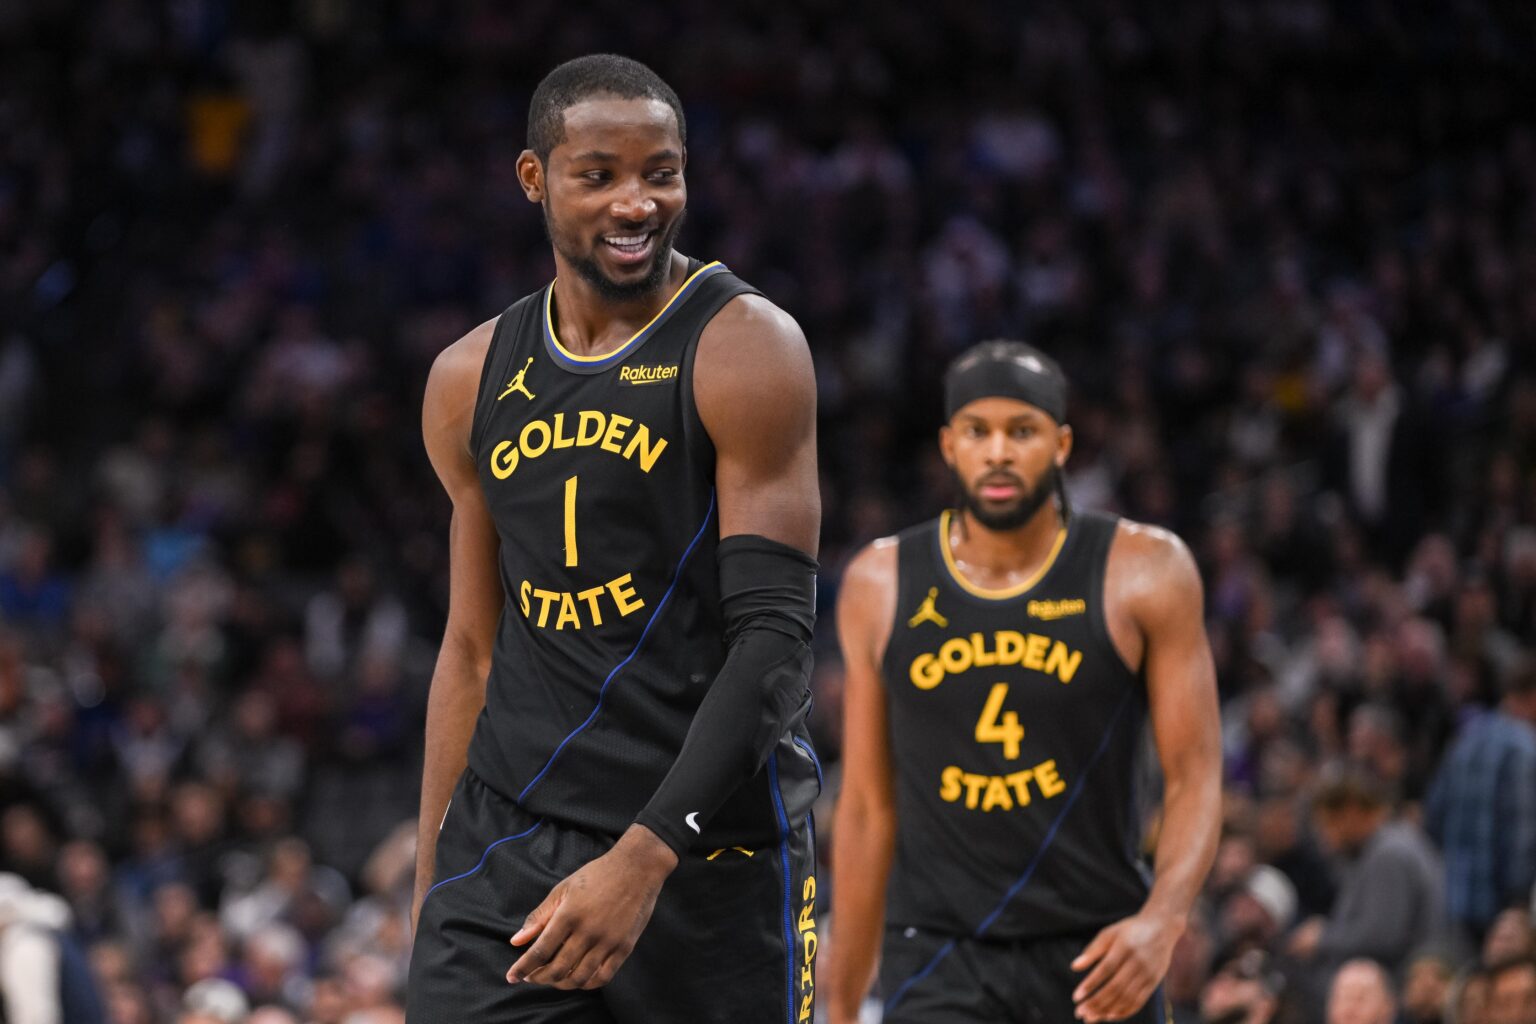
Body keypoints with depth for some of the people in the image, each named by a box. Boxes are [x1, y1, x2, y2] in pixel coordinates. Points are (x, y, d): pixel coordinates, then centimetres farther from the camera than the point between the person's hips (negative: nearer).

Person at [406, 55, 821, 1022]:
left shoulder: (745, 350, -8)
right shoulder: (472, 381, 10)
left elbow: (775, 637, -15)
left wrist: (645, 858, -23)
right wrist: (432, 891, 14)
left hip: (710, 838, -4)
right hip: (510, 836, 4)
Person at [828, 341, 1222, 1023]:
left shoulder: (1143, 573, -2)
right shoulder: (881, 585, 4)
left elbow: (1194, 778, -3)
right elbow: (867, 807, 10)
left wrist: (1162, 920, -22)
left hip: (1097, 956, 0)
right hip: (939, 960, 0)